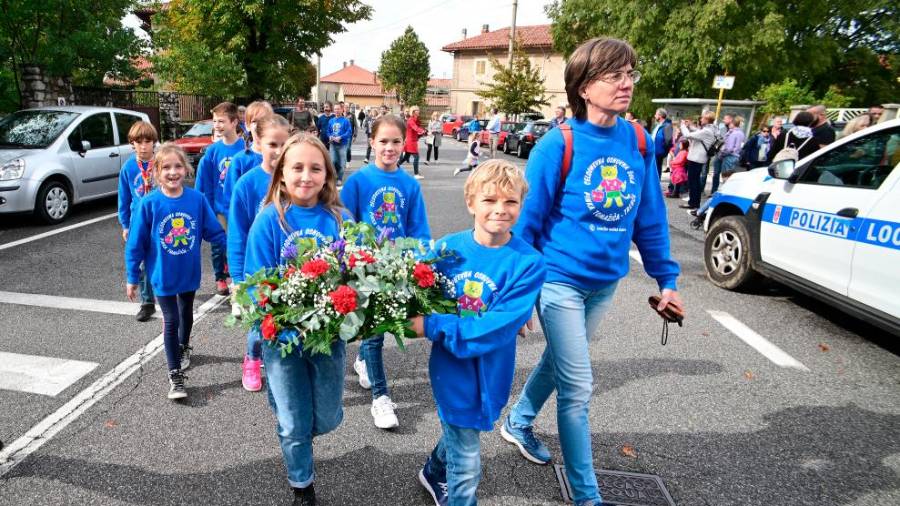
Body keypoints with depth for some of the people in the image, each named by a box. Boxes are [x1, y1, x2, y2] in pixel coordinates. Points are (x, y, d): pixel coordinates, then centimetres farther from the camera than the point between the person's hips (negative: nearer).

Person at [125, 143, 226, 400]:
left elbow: (215, 231, -5)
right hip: (163, 275, -2)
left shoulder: (197, 198, -15)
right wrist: (132, 278, -4)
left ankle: (183, 347, 51)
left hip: (189, 272, 2)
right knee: (171, 321, 2)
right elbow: (135, 244, -9)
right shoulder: (149, 203, -18)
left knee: (186, 313, 23)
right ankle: (175, 375, 14)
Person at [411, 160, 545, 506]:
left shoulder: (528, 264, -17)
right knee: (467, 467, 7)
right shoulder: (448, 248, -10)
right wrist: (420, 319, -18)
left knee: (460, 431, 27)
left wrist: (433, 327, -23)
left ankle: (434, 472, 59)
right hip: (451, 368, -1)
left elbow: (500, 326, -23)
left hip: (489, 372, 1)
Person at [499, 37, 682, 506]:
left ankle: (518, 423, 50)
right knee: (578, 388, 2)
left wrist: (666, 278, 7)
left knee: (559, 361, 24)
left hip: (605, 282, 6)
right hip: (561, 280, -6)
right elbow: (527, 218, -13)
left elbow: (651, 217, 6)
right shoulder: (559, 144, -17)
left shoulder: (639, 141, -2)